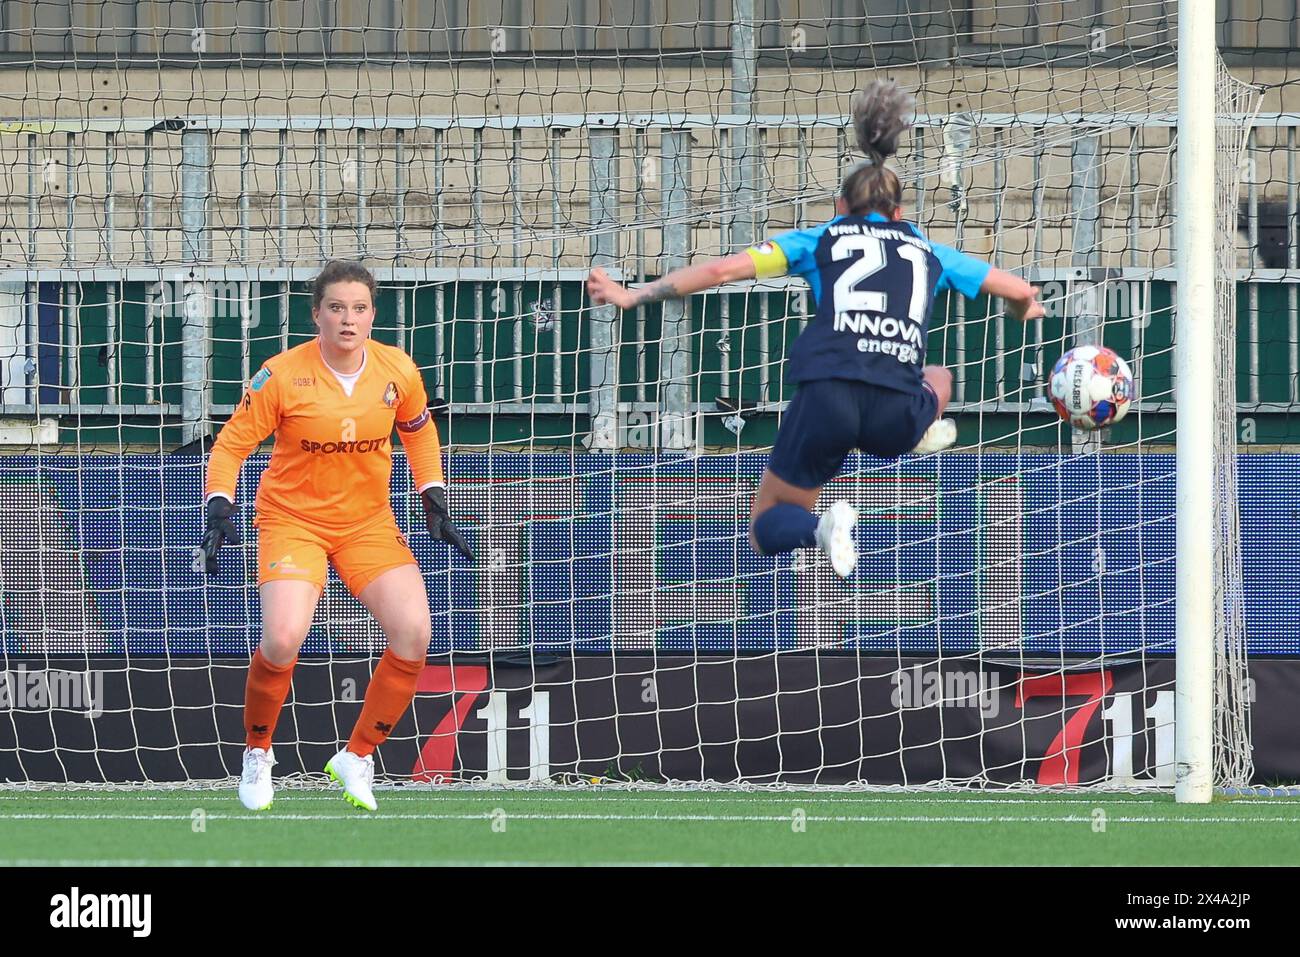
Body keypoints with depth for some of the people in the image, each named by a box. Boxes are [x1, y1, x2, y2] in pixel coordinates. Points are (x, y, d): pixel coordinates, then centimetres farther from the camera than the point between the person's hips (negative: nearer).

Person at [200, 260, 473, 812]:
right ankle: (257, 753, 4)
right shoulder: (282, 375, -17)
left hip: (368, 522, 4)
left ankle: (357, 757, 6)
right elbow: (231, 444, -9)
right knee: (283, 640, -25)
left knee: (414, 635, -14)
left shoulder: (398, 372, -6)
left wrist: (435, 505, 9)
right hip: (292, 518, -4)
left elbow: (418, 431, 14)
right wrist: (220, 511, -21)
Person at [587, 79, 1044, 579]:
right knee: (937, 377, 39)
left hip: (827, 394, -2)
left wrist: (633, 296, 19)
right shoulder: (929, 252, 24)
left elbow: (723, 269, 13)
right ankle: (926, 427, 4)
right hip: (898, 415, 2)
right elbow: (1022, 292, 30)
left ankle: (822, 527, -19)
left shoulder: (822, 239, 20)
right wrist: (1025, 306, 55)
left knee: (767, 529, 16)